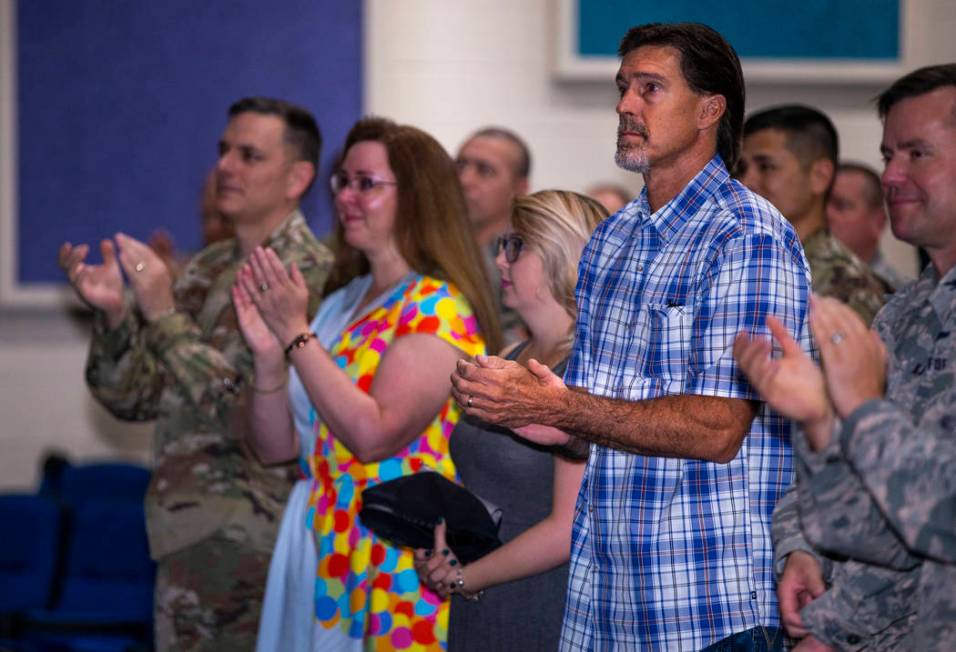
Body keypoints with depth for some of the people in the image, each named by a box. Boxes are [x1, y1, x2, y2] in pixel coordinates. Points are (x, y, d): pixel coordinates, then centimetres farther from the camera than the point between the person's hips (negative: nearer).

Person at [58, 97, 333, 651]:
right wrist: (113, 313, -8)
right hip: (185, 545, 7)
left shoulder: (313, 278, -12)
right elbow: (135, 398, 11)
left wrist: (165, 318, -20)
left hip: (260, 558, -7)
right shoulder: (204, 272, 11)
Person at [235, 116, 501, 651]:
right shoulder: (343, 302, 13)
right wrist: (269, 352, -4)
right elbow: (278, 446, 12)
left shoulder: (438, 309, -11)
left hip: (397, 565, -7)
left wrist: (297, 334, -17)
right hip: (324, 555, 7)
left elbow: (374, 434, -23)